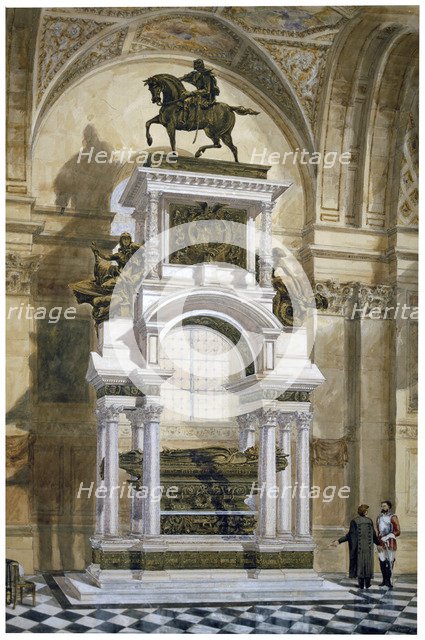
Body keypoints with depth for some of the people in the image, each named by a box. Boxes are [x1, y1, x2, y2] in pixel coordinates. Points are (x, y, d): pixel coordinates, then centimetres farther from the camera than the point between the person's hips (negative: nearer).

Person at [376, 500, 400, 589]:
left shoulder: (393, 517, -4)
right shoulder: (379, 517, 14)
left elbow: (398, 531, -7)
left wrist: (386, 537, -14)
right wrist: (378, 541, 15)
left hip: (390, 542, -5)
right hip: (381, 542, 5)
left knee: (389, 561, -8)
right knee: (382, 561, 3)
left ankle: (388, 580, -5)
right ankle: (384, 580, 11)